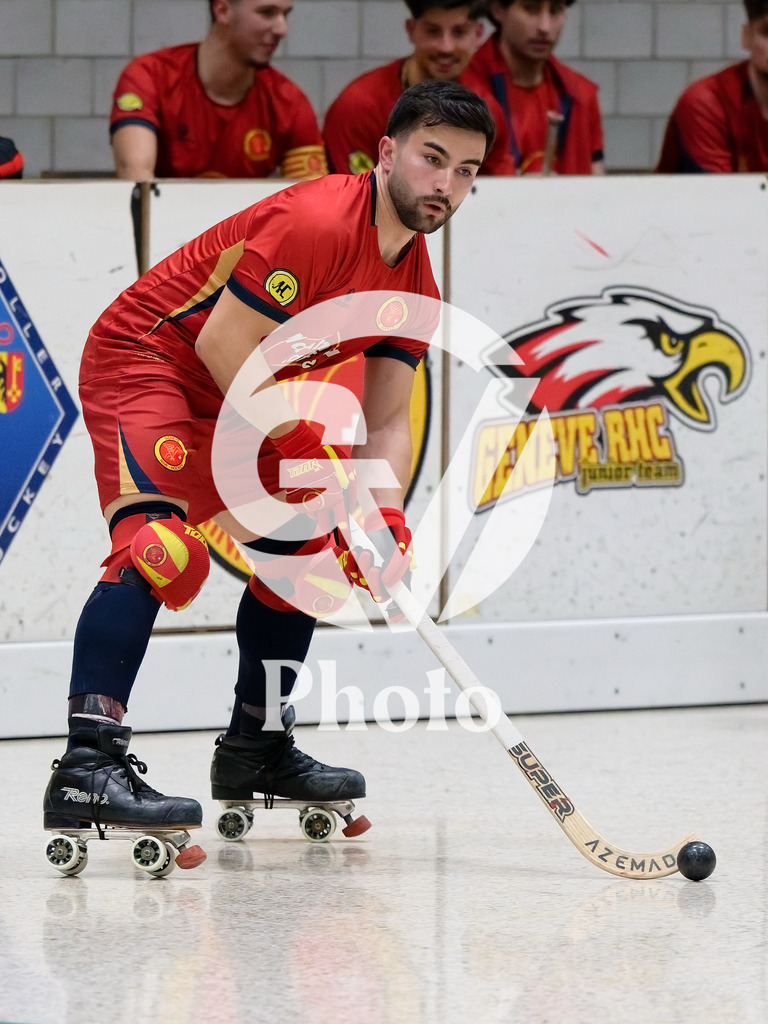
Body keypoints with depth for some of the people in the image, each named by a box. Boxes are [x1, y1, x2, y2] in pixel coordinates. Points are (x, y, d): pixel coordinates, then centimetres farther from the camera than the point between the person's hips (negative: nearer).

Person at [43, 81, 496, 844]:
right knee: (162, 544, -27)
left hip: (241, 395, 10)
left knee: (306, 547, 15)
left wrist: (385, 518, -12)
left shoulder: (414, 286, 3)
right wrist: (295, 442, -19)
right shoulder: (316, 223, -25)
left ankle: (255, 746, 30)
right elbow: (223, 343, -26)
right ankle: (87, 767, -39)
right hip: (144, 360, -10)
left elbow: (386, 420, 5)